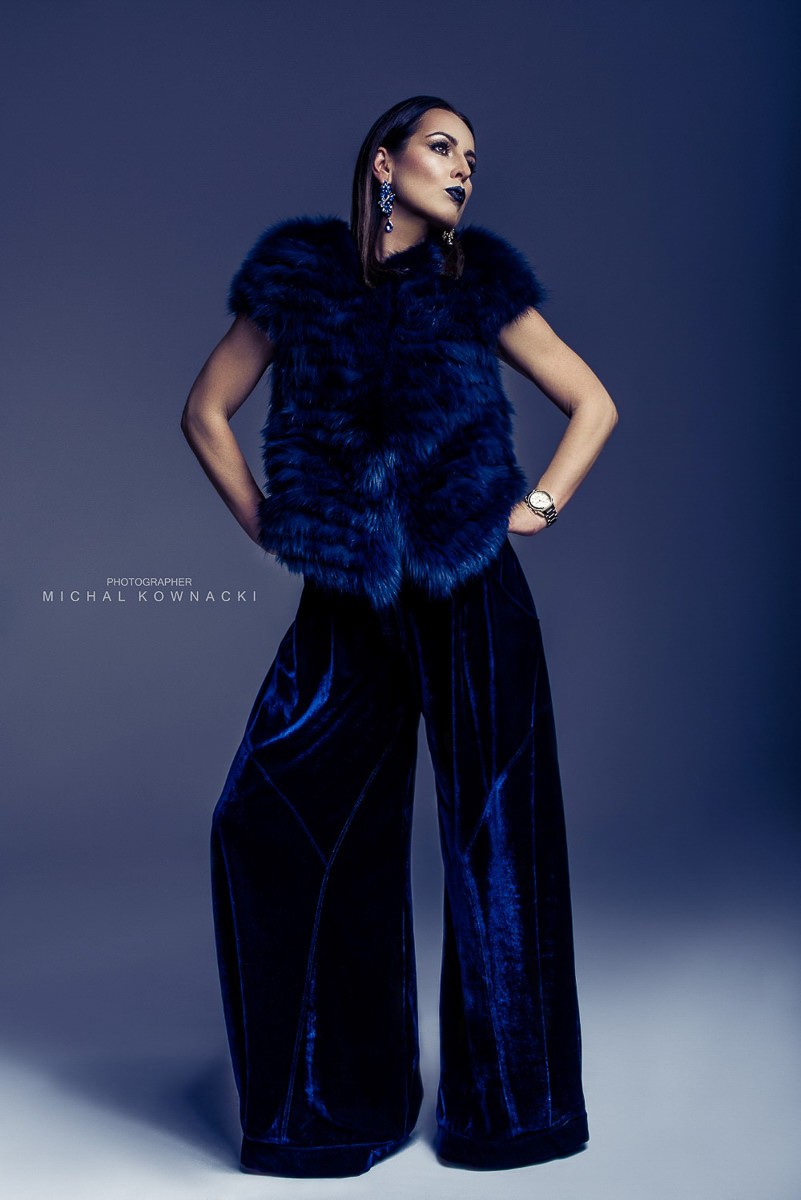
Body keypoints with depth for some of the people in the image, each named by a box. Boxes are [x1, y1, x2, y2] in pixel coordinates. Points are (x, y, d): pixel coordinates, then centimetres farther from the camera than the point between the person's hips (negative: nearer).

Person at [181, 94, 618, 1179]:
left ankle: (504, 1099, 20)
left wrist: (539, 506, 0)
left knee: (490, 835, 2)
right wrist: (264, 525, 3)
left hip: (474, 599, -1)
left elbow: (594, 406, 11)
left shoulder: (479, 285, 6)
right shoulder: (301, 276, 6)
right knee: (268, 821, -4)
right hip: (349, 603, 1)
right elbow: (205, 410, 11)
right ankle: (331, 1098, 15)